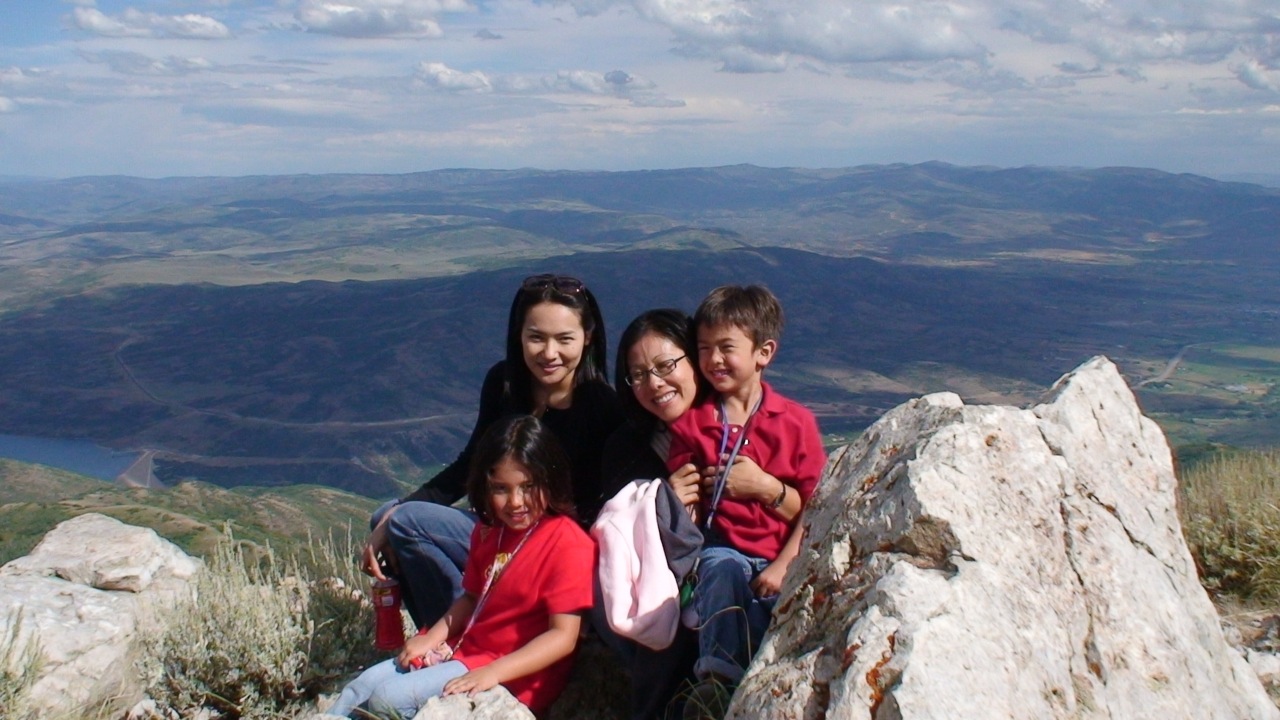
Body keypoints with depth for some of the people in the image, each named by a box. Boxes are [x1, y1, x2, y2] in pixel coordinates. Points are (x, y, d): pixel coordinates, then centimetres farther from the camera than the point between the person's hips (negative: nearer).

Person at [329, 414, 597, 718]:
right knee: (360, 689, 2)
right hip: (465, 650, 8)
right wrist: (433, 637, 1)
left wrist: (492, 673, -28)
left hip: (514, 674, -8)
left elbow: (563, 636, -22)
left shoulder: (568, 544, -18)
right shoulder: (489, 531, 9)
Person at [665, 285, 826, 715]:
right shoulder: (691, 422, 6)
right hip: (721, 549, 0)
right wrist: (704, 483, -12)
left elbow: (814, 510, -1)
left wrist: (771, 513, -17)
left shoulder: (796, 421, 2)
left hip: (781, 556, 0)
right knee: (724, 571, -32)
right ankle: (717, 679, -24)